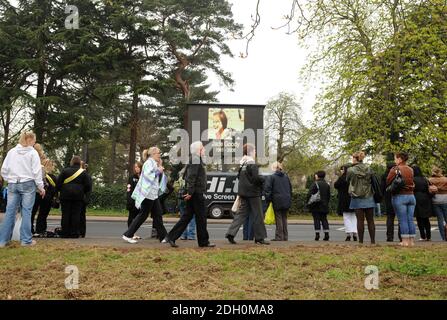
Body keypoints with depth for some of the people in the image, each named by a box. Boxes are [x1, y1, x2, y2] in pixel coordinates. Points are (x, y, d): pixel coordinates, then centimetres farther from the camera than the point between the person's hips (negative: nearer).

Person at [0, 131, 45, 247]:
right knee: (26, 212, 0)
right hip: (28, 184, -3)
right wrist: (40, 187, 1)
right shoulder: (33, 152, -4)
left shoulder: (11, 152, 7)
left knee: (10, 212, 5)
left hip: (13, 185, 4)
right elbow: (37, 171, -6)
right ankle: (26, 240, 1)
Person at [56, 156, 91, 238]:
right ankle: (74, 233, 2)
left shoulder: (65, 171, 2)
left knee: (66, 214, 5)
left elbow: (58, 183, 1)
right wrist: (83, 192, 17)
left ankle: (65, 233, 6)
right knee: (76, 214, 3)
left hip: (66, 195, 0)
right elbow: (88, 186, 1)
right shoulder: (83, 172, 2)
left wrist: (59, 191, 16)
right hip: (78, 196, 0)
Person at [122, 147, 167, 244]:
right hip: (148, 193, -10)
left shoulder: (154, 163, 18)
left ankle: (163, 236, 12)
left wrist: (160, 167, 13)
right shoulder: (149, 163, -12)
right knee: (143, 215, -4)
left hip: (154, 194, 10)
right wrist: (158, 171, -15)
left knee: (158, 215, 9)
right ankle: (128, 235, 2)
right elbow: (148, 175, -25)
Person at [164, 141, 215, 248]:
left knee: (187, 216, 10)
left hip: (193, 193, 10)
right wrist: (190, 192, -24)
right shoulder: (196, 159, -12)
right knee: (201, 217, 0)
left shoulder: (196, 159, 19)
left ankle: (171, 237, 8)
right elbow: (191, 176, -20)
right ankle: (203, 241, 9)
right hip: (196, 193, -10)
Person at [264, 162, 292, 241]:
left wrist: (268, 200, -2)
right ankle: (285, 236, 14)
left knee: (279, 218, -2)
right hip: (286, 201, 5)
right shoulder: (286, 177, 13)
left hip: (277, 200, -5)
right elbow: (290, 188, 18)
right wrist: (289, 199, 22)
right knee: (284, 218, 11)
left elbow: (267, 189, -10)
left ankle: (279, 236, -2)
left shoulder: (272, 177, -5)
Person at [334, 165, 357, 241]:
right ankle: (354, 234, 6)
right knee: (354, 217, 11)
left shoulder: (342, 178, -12)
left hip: (345, 201, -5)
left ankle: (348, 234, -7)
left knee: (346, 218, 0)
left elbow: (336, 185, -4)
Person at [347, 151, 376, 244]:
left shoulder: (351, 170, -9)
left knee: (360, 220, 0)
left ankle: (361, 241, 3)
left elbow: (347, 180, 5)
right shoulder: (369, 169, 1)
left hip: (357, 199, -3)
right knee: (370, 220, 7)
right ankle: (373, 241, 9)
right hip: (369, 198, 3)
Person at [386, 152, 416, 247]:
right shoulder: (411, 170, 8)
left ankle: (405, 241, 0)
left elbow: (388, 182, -8)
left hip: (400, 196, -5)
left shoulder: (395, 169, -9)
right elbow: (412, 182, 8)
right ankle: (411, 241, 11)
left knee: (403, 220, -1)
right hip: (411, 196, 5)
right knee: (410, 219, 8)